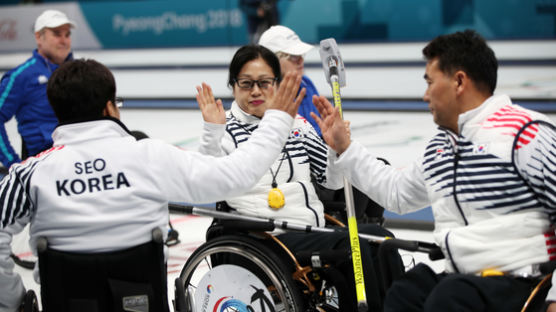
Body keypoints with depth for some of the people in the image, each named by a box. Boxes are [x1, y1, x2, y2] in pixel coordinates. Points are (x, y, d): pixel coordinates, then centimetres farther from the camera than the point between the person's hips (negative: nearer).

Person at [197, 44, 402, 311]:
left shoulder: (296, 124, 16)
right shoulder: (227, 131, 1)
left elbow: (333, 181, 16)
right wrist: (212, 132, -26)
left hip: (315, 230, 6)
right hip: (270, 239, -6)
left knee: (380, 236, -19)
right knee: (352, 247, -26)